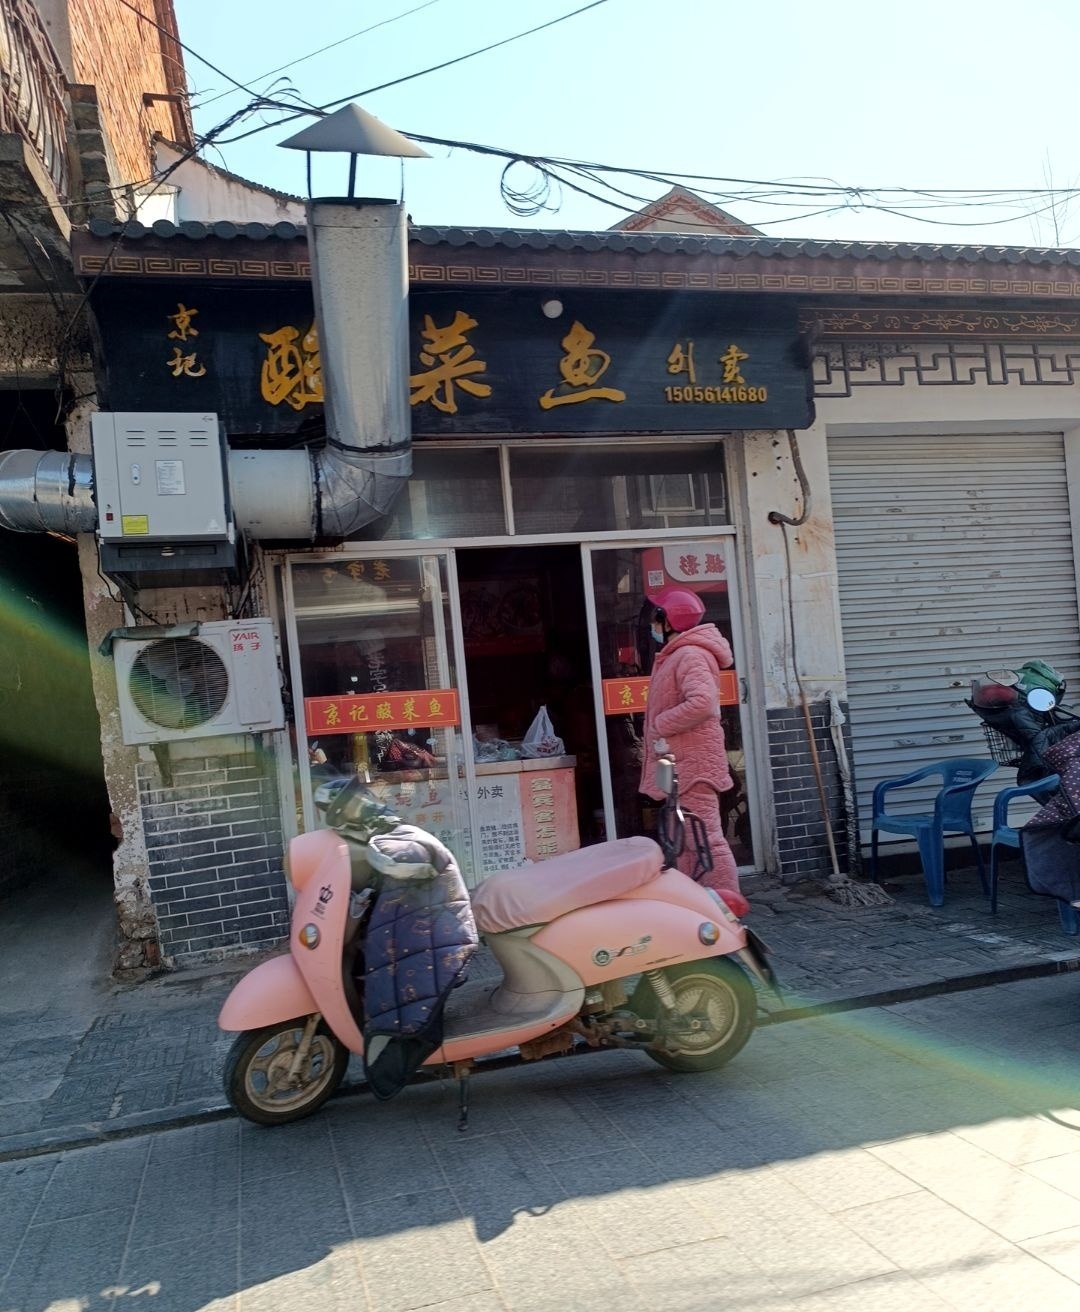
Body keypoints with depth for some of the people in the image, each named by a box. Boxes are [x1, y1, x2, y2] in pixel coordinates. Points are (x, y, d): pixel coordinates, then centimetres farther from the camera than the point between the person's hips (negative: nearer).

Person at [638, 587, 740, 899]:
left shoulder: (691, 655, -15)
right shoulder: (675, 655, 18)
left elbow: (701, 703, -30)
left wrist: (659, 726, -20)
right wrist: (660, 734, 9)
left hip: (692, 764, -11)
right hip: (680, 763, 11)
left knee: (705, 838, -10)